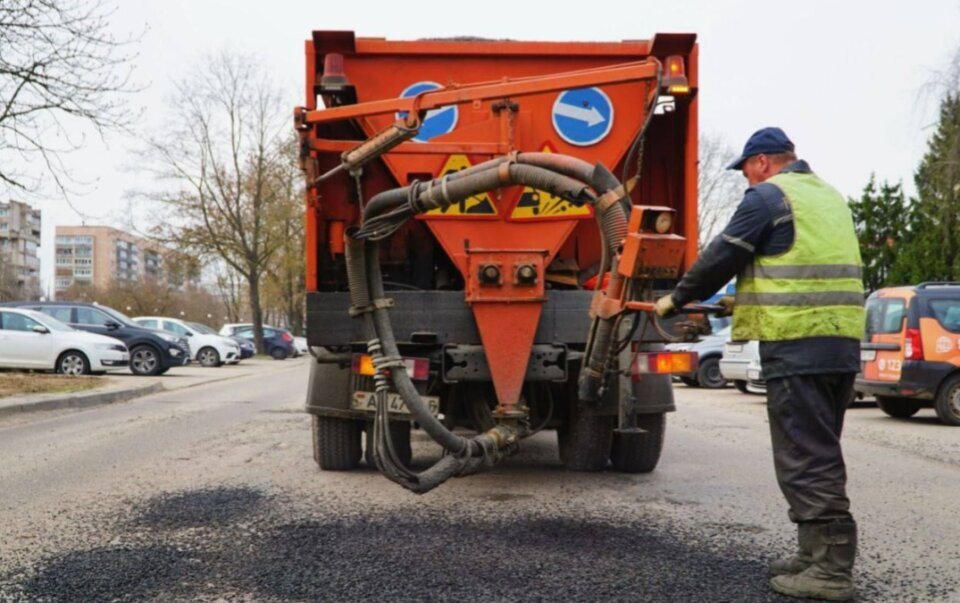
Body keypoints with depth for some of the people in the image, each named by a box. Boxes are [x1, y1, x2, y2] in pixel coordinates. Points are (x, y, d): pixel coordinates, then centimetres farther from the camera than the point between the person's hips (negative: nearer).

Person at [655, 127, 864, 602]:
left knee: (805, 457, -5)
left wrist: (677, 299, 10)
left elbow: (721, 257, -4)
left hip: (797, 345, -9)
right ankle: (819, 554, 21)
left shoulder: (768, 196, -5)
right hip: (842, 342, 9)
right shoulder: (829, 196, 21)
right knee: (821, 453, 15)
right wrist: (749, 301, 31)